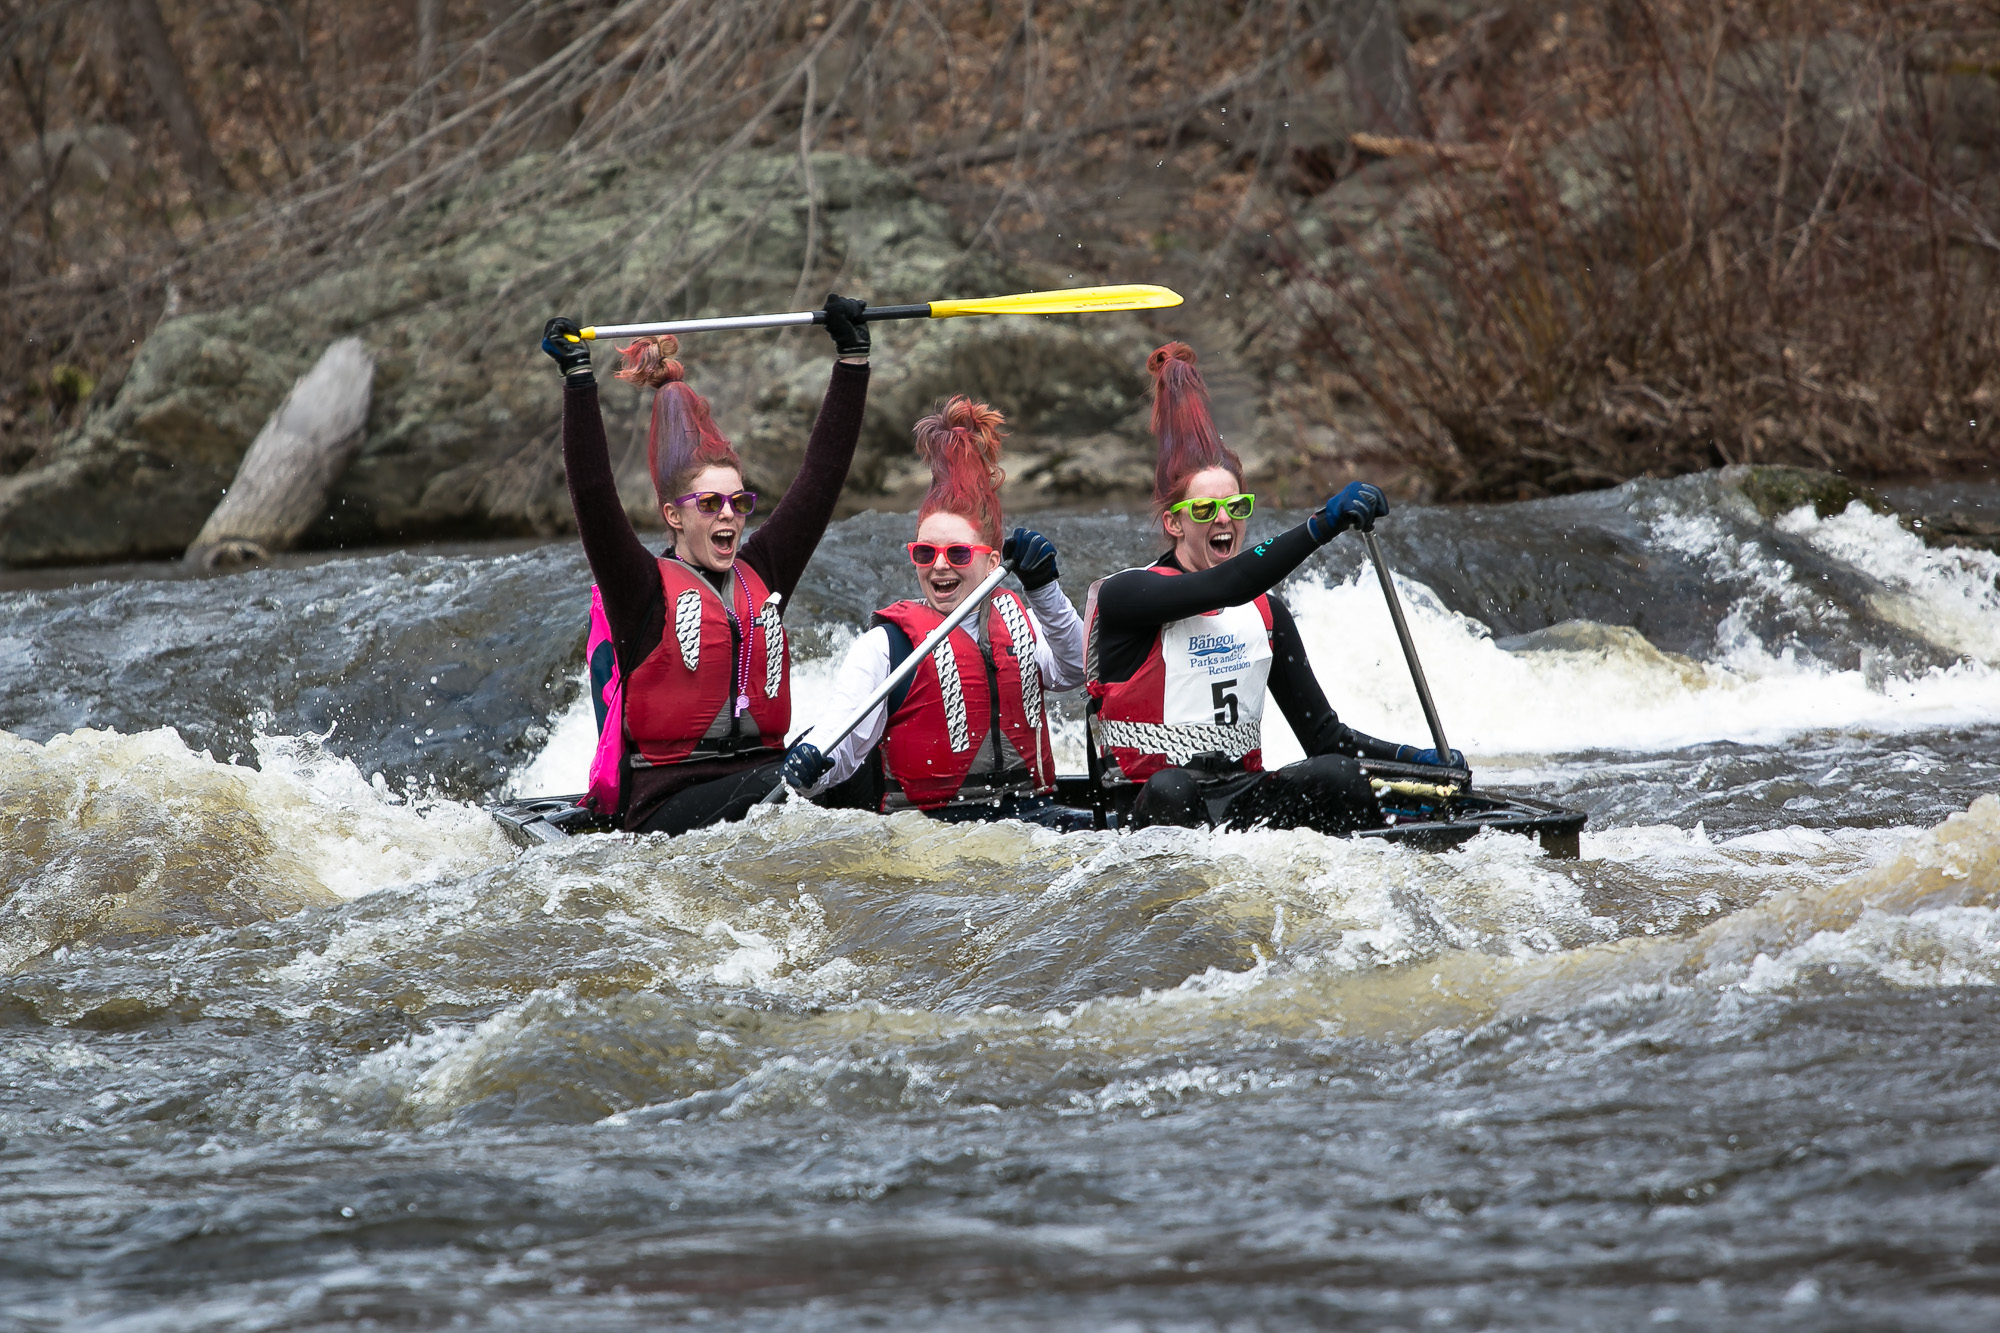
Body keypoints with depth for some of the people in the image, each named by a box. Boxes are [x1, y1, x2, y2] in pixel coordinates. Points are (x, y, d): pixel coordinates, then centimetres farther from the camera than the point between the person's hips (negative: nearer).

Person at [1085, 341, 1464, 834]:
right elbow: (1223, 588, -23)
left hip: (1245, 801, 5)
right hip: (1149, 808, -5)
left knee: (1341, 775, -25)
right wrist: (1323, 525, -32)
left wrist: (1412, 757, -2)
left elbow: (1323, 734, 15)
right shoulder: (1125, 595, -3)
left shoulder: (1266, 614, 16)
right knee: (1171, 790, -40)